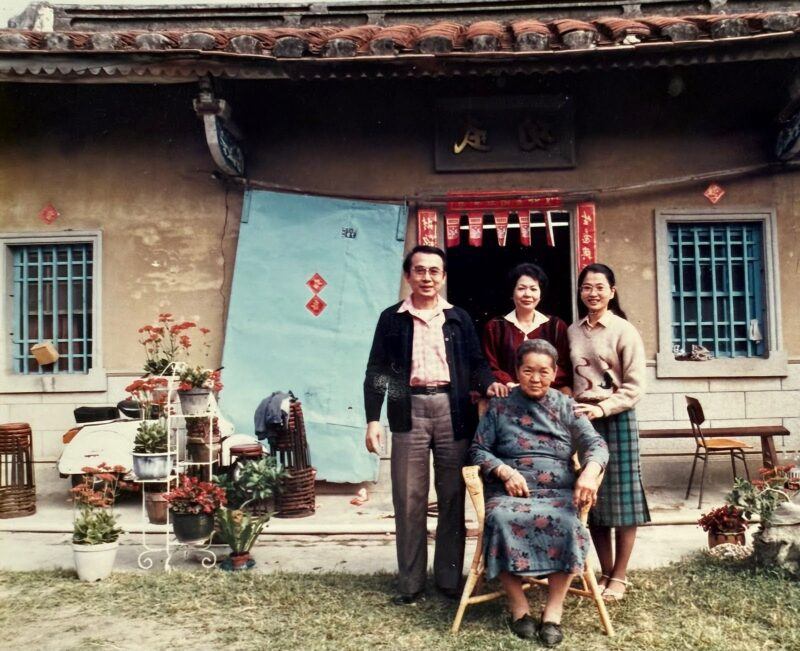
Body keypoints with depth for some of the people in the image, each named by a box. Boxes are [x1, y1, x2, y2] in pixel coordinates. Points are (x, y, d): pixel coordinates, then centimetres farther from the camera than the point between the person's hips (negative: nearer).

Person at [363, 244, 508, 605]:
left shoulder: (458, 318, 13)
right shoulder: (391, 318, 9)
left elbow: (476, 361, 11)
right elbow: (376, 370, 6)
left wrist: (488, 383, -12)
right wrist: (373, 419, -2)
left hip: (452, 410, 1)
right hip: (409, 411, -1)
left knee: (453, 497, 5)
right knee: (409, 498, 1)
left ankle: (449, 577, 16)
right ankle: (411, 580, 11)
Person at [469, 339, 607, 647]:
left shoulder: (566, 406, 13)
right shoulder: (500, 407, 11)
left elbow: (595, 444, 3)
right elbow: (478, 450, 9)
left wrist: (590, 472, -19)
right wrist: (505, 472, -10)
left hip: (558, 492, 1)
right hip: (509, 492, 0)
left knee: (568, 523, -33)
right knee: (500, 518, -34)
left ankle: (554, 609, -19)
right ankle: (518, 605, -18)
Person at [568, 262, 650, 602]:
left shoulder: (624, 331, -3)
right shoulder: (572, 332, 10)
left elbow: (634, 386, -7)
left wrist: (602, 408, -17)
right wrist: (570, 410, 0)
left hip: (616, 419, -4)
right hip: (581, 419, 4)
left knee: (620, 495, 1)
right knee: (590, 498, 7)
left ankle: (619, 576, 13)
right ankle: (605, 571, 20)